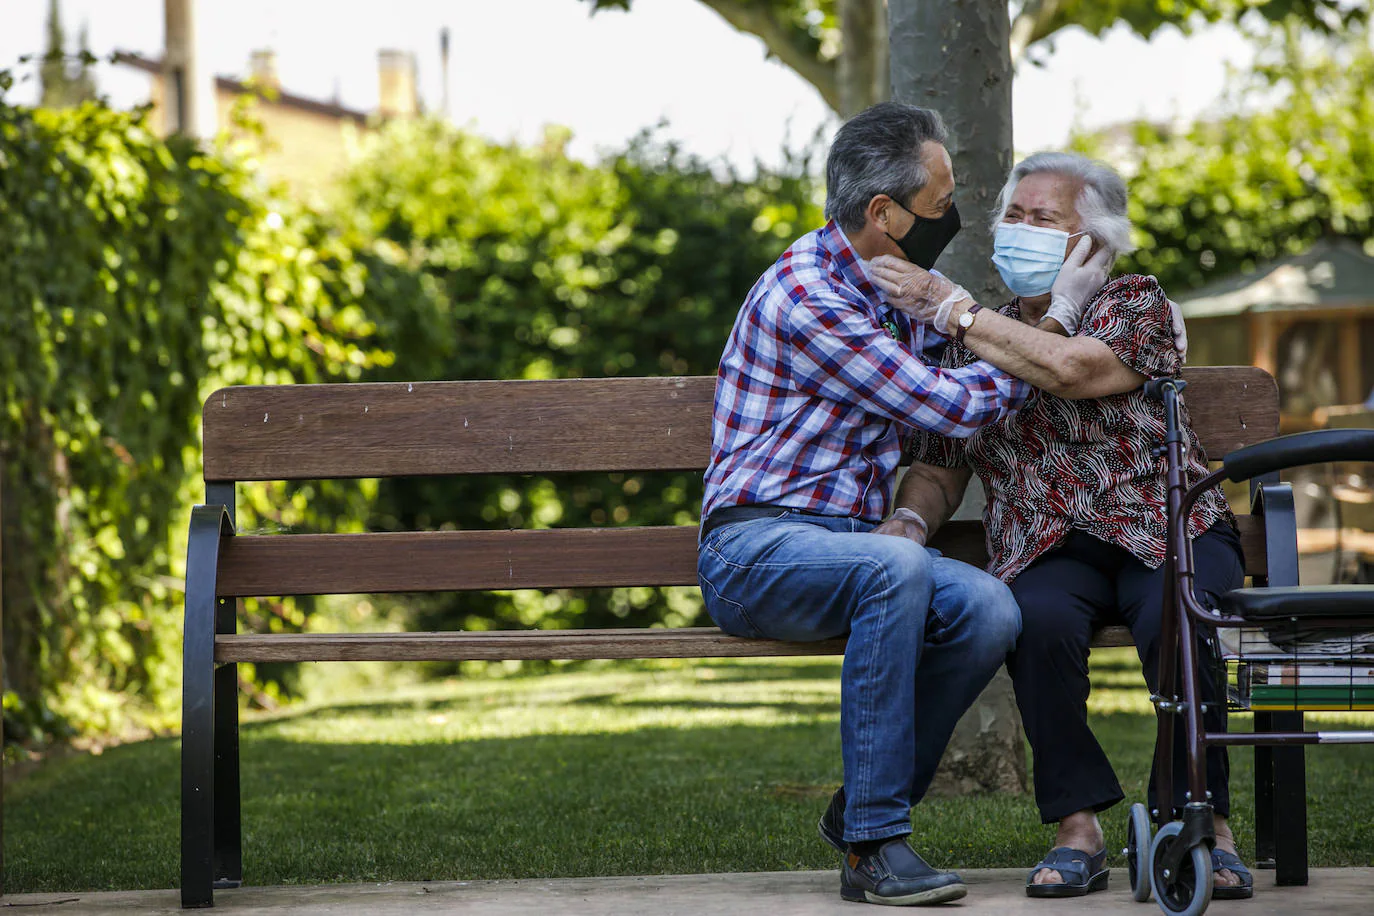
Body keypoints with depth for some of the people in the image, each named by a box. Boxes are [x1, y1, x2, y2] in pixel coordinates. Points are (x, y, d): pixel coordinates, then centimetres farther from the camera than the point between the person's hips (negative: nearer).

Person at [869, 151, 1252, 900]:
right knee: (1040, 621, -34)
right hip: (1047, 551, 2)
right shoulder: (976, 341, 18)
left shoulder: (1136, 302, 6)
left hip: (1169, 531, -2)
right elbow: (937, 472, 16)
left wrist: (947, 306, -12)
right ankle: (1077, 830, -25)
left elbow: (1071, 368, -16)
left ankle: (1205, 824, -19)